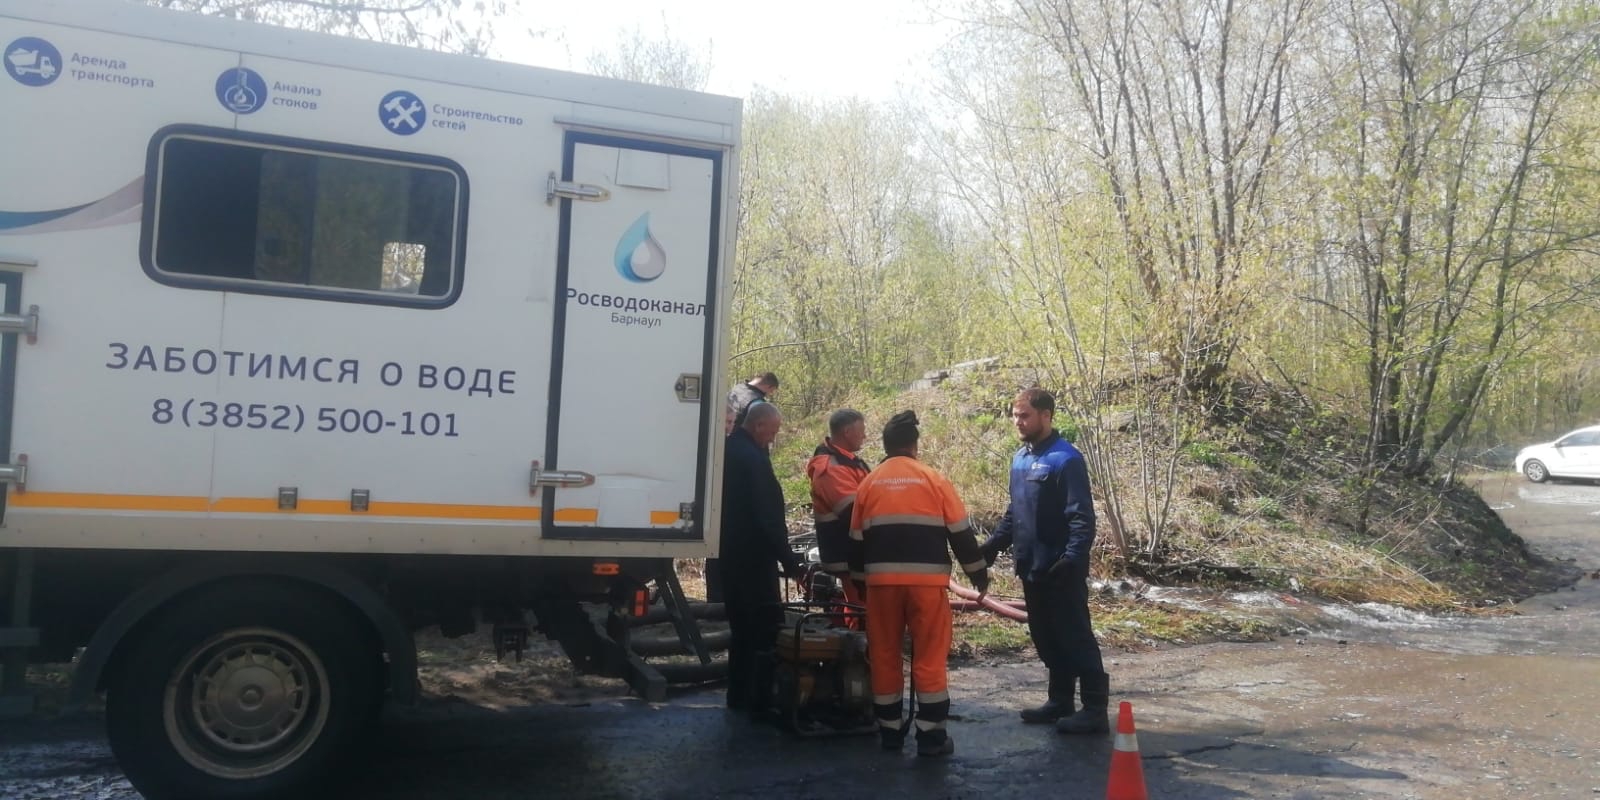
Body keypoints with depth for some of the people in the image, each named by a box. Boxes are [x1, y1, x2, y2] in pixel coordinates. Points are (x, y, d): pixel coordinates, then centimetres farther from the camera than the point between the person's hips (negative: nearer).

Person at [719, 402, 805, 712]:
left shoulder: (729, 450, 10)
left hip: (730, 554, 9)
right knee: (764, 626, -3)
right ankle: (761, 699, -1)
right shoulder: (753, 457, -19)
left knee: (741, 626, 16)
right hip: (752, 556, -9)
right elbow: (767, 514, -22)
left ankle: (739, 695, 21)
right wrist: (787, 557, -19)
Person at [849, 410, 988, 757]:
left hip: (881, 579, 2)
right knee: (930, 657, 3)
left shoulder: (868, 484, 8)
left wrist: (859, 576, 27)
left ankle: (890, 730, 17)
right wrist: (979, 574, 11)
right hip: (927, 579, -2)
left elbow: (856, 539, 13)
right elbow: (960, 533, 1)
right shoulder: (934, 480, 0)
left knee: (884, 655, 11)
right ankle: (931, 734, 3)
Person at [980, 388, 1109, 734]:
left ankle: (1095, 709, 6)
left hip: (1060, 570, -8)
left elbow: (1082, 517, -19)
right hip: (1032, 567, 8)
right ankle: (1060, 700, 27)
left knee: (1075, 637, -2)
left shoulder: (1066, 459, -14)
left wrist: (1074, 557, -30)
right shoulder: (1020, 459, 11)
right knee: (1045, 638, 15)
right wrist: (993, 545, 11)